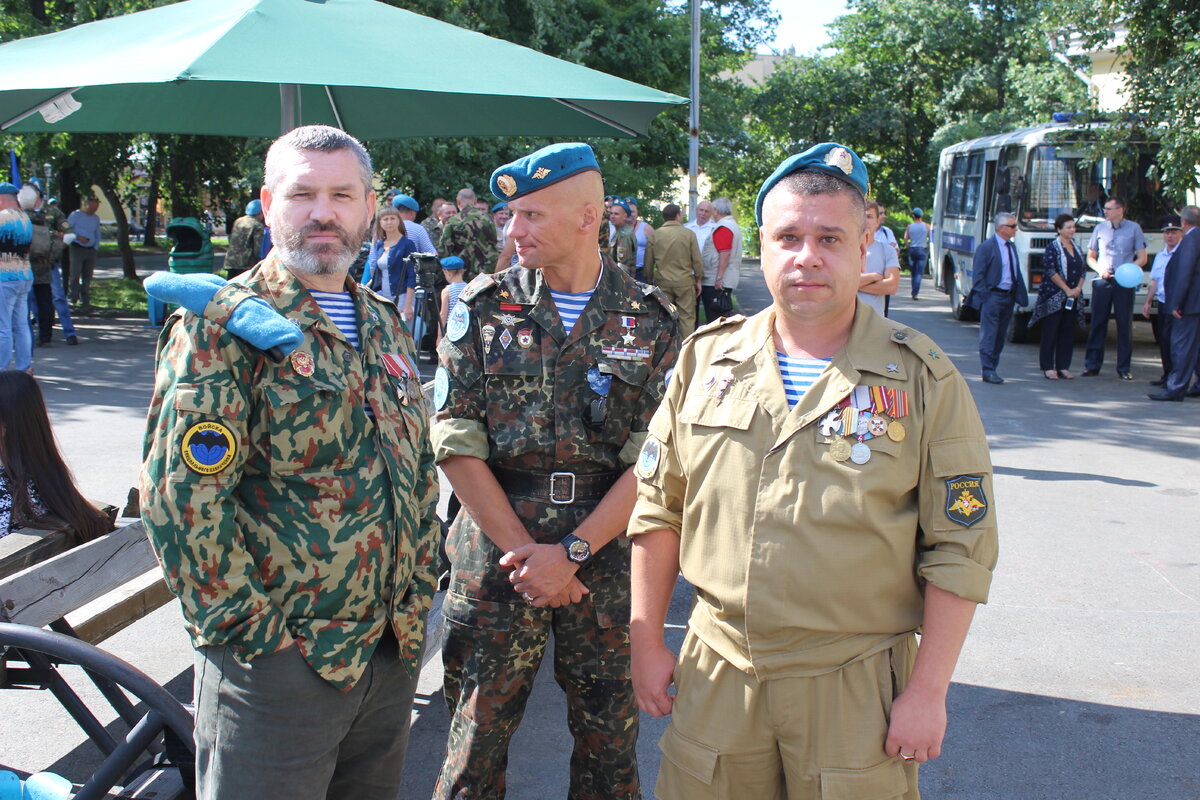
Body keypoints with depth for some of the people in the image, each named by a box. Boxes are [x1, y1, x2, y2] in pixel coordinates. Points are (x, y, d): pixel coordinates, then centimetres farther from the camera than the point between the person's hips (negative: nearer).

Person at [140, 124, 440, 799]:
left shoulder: (386, 325, 11)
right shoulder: (220, 326, -10)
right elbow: (180, 497, -17)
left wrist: (418, 594, 10)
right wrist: (256, 633, -16)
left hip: (393, 653, 6)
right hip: (281, 663, -6)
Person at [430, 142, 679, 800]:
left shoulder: (650, 320, 0)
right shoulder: (481, 307, 1)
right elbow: (456, 443, -4)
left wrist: (572, 552, -13)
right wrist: (523, 550, -11)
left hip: (607, 555, 0)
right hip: (495, 554, 0)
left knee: (609, 739, 11)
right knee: (477, 731, 8)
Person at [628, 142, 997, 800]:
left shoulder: (924, 380, -6)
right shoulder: (708, 359, 3)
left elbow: (959, 551, -5)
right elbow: (658, 510, 9)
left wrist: (928, 692, -7)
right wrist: (647, 643, 7)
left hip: (856, 687, -2)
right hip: (716, 673, 3)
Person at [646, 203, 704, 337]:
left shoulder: (655, 234, 0)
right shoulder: (688, 234, -3)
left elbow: (649, 262, 4)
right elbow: (697, 260, 0)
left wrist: (650, 279, 16)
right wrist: (698, 280, 11)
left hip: (662, 281, 1)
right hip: (685, 281, -1)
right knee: (687, 317, 3)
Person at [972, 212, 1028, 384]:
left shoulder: (1012, 246, 14)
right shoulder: (986, 247, -10)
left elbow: (1017, 272, 18)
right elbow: (977, 274, -11)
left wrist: (1019, 294, 8)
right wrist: (984, 296, -16)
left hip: (1008, 297, 8)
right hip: (993, 297, -8)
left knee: (1000, 336, 11)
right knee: (989, 336, -7)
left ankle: (992, 368, 19)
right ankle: (988, 371, -6)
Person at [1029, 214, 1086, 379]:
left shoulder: (1077, 248, 15)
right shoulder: (1052, 247, -5)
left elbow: (1083, 271, 15)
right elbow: (1051, 271, -13)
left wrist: (1078, 288, -3)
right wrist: (1067, 290, -14)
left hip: (1073, 297, 6)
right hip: (1054, 296, -6)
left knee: (1068, 332, 5)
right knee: (1051, 332, -3)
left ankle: (1063, 366, 11)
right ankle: (1048, 367, 2)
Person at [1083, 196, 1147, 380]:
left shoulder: (1134, 228, 5)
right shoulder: (1100, 228, 11)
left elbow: (1142, 258, 4)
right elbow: (1090, 257, 15)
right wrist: (1100, 270, -5)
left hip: (1124, 283, -2)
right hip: (1102, 282, 2)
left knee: (1125, 325, 0)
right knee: (1098, 324, 2)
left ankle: (1124, 368, 5)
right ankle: (1092, 366, 7)